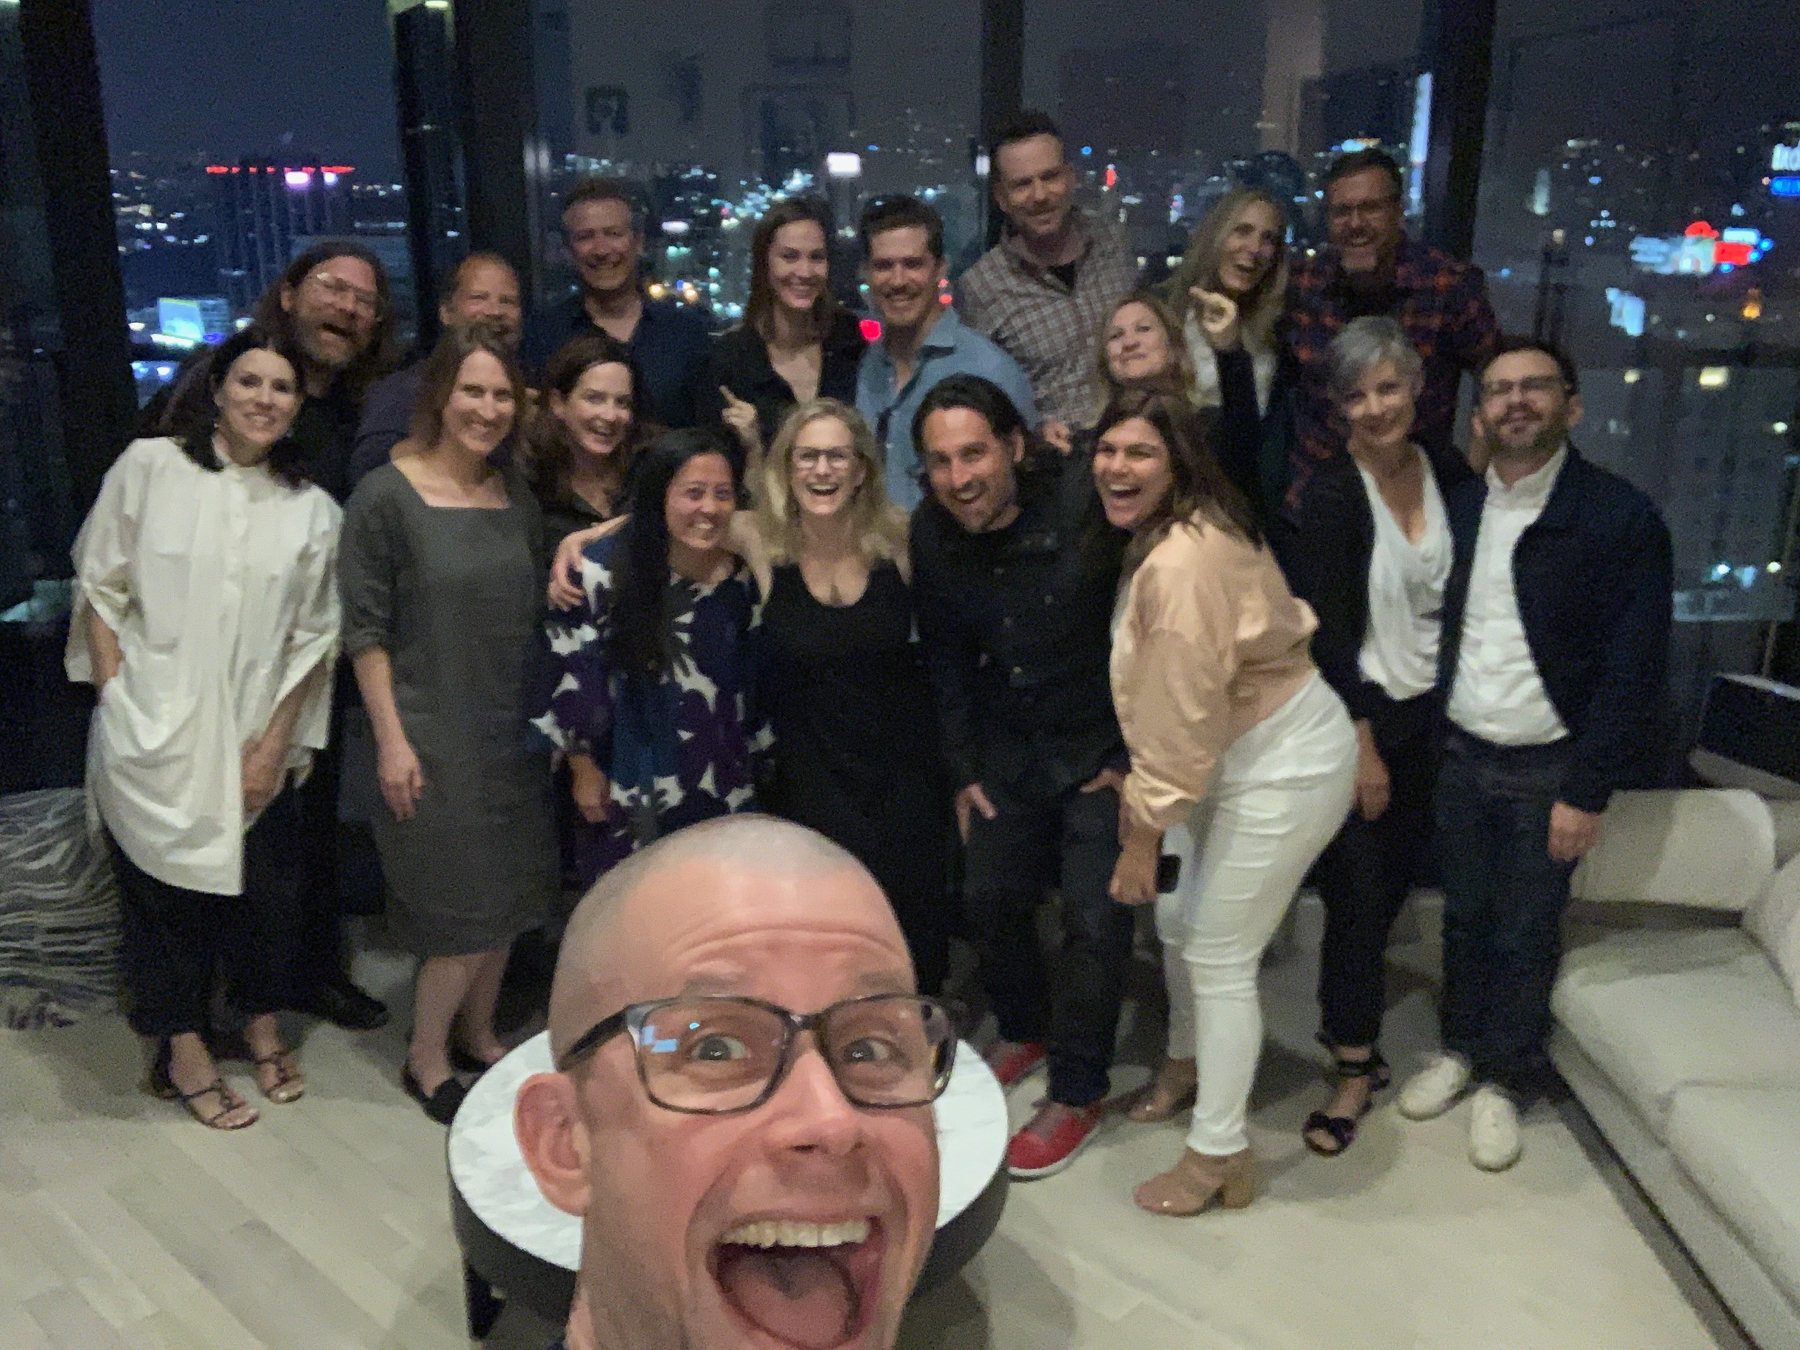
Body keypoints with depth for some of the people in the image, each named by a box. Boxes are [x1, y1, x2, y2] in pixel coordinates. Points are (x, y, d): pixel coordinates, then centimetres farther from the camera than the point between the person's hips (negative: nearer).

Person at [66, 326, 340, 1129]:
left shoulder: (312, 510, 3)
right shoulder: (148, 467, -2)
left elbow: (312, 638, 4)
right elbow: (101, 587, 1)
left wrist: (277, 739, -1)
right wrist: (117, 695, -3)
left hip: (255, 746, 2)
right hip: (154, 738, -2)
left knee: (267, 889, 9)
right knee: (165, 886, 7)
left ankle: (264, 1031, 32)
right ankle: (185, 1053, 25)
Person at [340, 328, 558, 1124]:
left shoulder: (516, 495, 6)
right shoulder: (387, 496, -11)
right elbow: (365, 630, -11)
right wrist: (391, 739, -15)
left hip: (511, 732, 6)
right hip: (431, 735, -6)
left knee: (507, 896, 14)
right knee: (463, 906, 1)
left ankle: (479, 1035, 34)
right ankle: (426, 1058, 23)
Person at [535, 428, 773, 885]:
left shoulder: (744, 578, -3)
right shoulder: (605, 570, -11)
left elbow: (756, 684, 7)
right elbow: (570, 673, -4)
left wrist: (754, 768, 12)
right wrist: (584, 769, 0)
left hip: (724, 793, 2)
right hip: (630, 796, -2)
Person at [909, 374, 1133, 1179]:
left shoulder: (1084, 502, -24)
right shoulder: (932, 534, -7)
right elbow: (947, 659, 5)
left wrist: (1130, 756, -14)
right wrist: (963, 771, 5)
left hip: (1100, 744, -5)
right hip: (1008, 745, 5)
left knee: (1095, 916, -5)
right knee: (991, 895, 11)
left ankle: (1077, 1094, 14)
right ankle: (1025, 1030, 39)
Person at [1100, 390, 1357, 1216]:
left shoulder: (1182, 563, -28)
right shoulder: (1182, 531, 3)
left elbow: (1182, 716, -25)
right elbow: (1165, 700, 9)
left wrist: (1142, 833, -15)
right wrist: (1142, 794, 9)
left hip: (1286, 767, -9)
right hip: (1239, 752, 9)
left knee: (1219, 955, 1)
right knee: (1177, 916, 20)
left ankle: (1220, 1155, 17)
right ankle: (1186, 1061, 46)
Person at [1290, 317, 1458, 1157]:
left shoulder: (1442, 471, 3)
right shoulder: (1333, 495, -14)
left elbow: (1451, 597, 10)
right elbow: (1324, 632, -16)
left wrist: (1454, 709, 7)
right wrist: (1362, 744, -15)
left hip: (1428, 712, 5)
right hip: (1356, 716, -5)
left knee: (1393, 884, 12)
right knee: (1358, 894, -1)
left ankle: (1349, 1020, 33)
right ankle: (1355, 1066, 14)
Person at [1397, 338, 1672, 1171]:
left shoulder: (1621, 518, -12)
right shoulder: (1453, 510, 2)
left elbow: (1633, 671, -12)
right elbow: (1427, 631, 6)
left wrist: (1586, 792, -13)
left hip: (1548, 768, -3)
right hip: (1460, 756, 4)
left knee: (1527, 933, 8)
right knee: (1465, 915, 16)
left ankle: (1507, 1080, 29)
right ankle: (1461, 1047, 37)